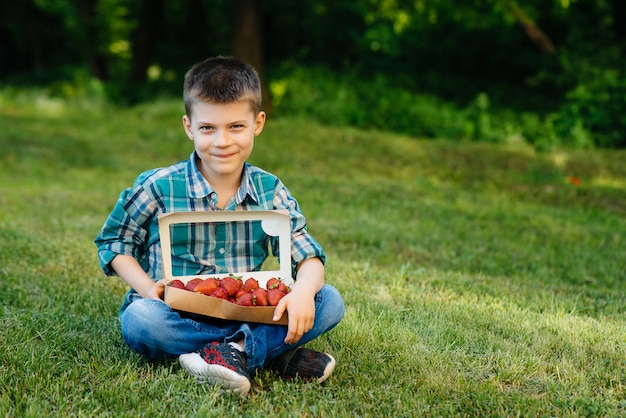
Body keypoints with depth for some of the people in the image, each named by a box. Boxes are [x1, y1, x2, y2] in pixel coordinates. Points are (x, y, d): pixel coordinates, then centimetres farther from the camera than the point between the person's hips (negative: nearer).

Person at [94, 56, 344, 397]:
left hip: (248, 313, 2)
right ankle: (277, 353, -30)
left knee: (330, 301, -15)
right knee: (139, 319, -36)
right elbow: (112, 242, 5)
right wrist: (148, 287, -14)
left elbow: (308, 257, 0)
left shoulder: (271, 192, 1)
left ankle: (235, 351, -31)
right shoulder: (157, 187, -5)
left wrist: (302, 291, -24)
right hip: (178, 315, -2)